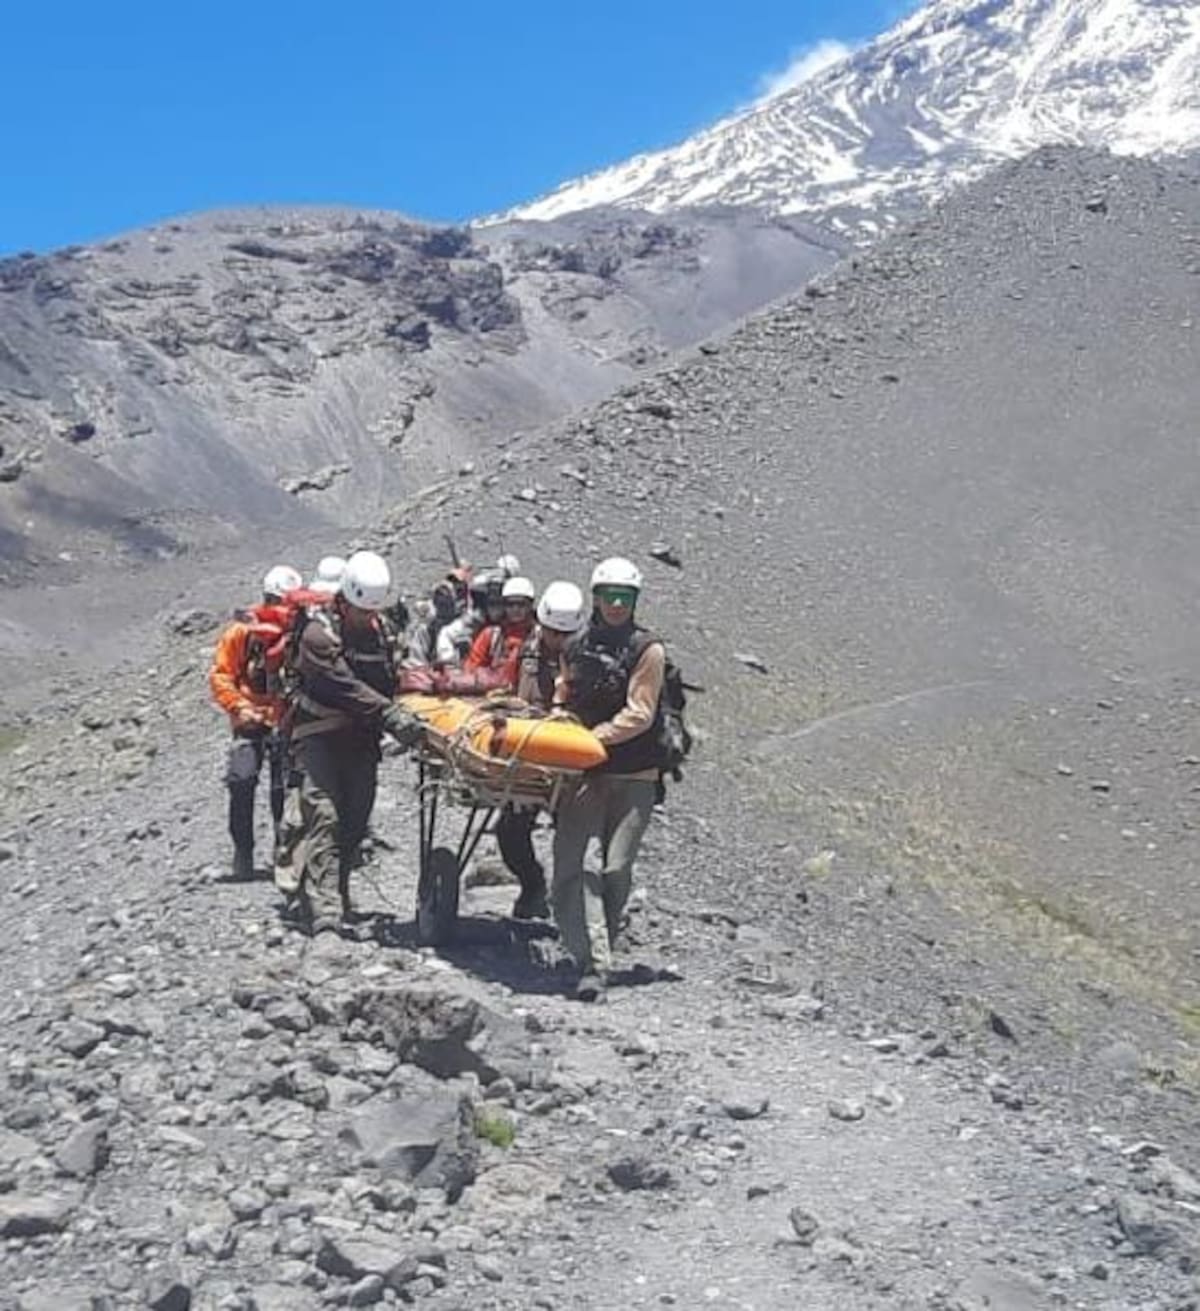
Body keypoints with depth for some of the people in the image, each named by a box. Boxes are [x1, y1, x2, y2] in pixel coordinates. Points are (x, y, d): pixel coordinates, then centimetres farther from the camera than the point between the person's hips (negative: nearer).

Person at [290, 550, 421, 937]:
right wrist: (392, 717, -35)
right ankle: (325, 913, -27)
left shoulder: (377, 631, 12)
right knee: (325, 820, -17)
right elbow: (347, 687, -24)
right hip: (320, 737, -7)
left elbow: (388, 681, 19)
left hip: (361, 739, 7)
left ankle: (334, 903, 14)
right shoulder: (319, 633, -12)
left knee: (353, 825, 4)